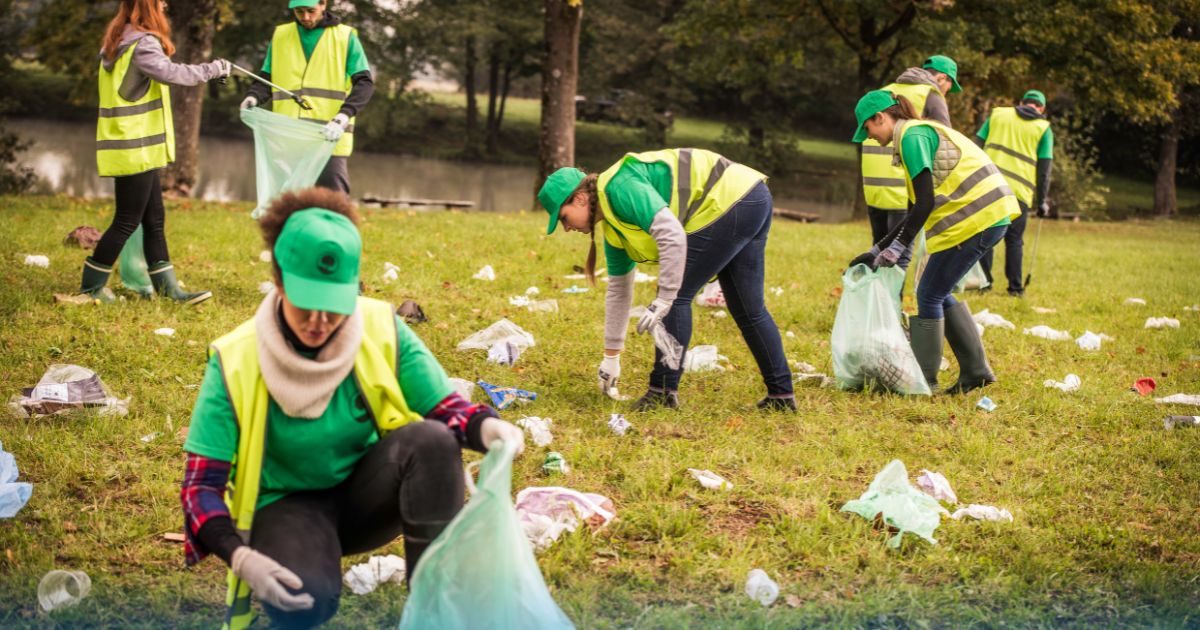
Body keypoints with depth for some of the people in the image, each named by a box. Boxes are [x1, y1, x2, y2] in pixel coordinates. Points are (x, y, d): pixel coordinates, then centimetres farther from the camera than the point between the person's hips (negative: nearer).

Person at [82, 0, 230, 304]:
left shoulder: (117, 44, 14)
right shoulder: (143, 44, -16)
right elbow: (170, 73, -30)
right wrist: (213, 69, -20)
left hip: (129, 147, 10)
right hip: (135, 150, -10)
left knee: (154, 219, 11)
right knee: (127, 222, -2)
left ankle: (169, 288, 13)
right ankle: (90, 288, 6)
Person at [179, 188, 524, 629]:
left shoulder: (381, 329, -13)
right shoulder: (237, 360, -18)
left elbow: (444, 409, -10)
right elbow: (202, 482, -16)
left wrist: (486, 427, -35)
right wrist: (239, 556, -35)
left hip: (366, 495, 3)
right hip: (288, 505, -3)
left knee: (430, 439, -30)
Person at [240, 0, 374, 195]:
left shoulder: (345, 37, 5)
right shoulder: (280, 36, 15)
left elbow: (364, 83, -2)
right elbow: (266, 79, 16)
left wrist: (343, 117, -20)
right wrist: (253, 97, -8)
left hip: (329, 138, -3)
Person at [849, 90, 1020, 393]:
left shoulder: (912, 135, -8)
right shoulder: (922, 133, 23)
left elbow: (925, 203, -17)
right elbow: (918, 211, 25)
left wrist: (896, 249, -13)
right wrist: (877, 251, 24)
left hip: (973, 218, -10)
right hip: (993, 216, 10)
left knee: (929, 296, -1)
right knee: (940, 294, 17)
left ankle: (923, 380, 7)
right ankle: (976, 370, 20)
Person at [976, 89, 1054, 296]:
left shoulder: (998, 114, 13)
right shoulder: (1044, 129, 8)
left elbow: (976, 146, 9)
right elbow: (1044, 169, 4)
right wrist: (1041, 201, 10)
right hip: (1019, 191, -1)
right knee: (1014, 240, 9)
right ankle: (1015, 287, 9)